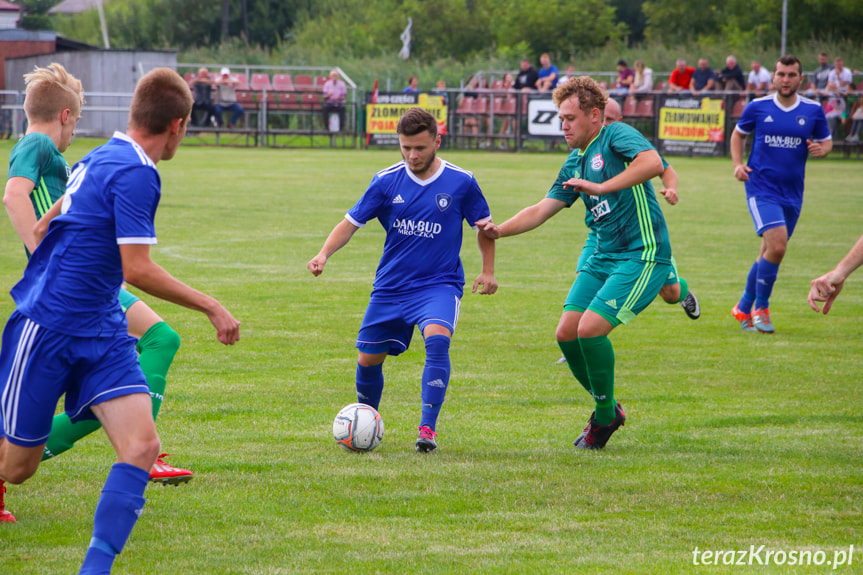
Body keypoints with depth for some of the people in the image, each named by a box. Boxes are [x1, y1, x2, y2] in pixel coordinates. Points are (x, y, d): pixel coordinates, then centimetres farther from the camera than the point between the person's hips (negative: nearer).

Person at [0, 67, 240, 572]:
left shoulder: (102, 158, 10)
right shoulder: (136, 173, -17)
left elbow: (44, 227, 23)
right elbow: (138, 270, -20)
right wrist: (212, 307, -12)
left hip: (101, 332, 8)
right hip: (47, 333, -8)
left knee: (142, 445, -11)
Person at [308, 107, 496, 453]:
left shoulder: (461, 183, -6)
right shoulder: (386, 181, -3)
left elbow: (484, 225, 10)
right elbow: (351, 223, 1)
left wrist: (488, 271, 2)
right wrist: (324, 255, -14)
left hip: (439, 285, -3)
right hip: (390, 288, 3)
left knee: (437, 340, -31)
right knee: (368, 360, 6)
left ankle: (428, 428, -28)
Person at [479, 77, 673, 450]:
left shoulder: (618, 136, -9)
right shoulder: (575, 164, 16)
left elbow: (653, 163, -29)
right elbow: (542, 209, 17)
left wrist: (602, 187, -31)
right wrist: (500, 231, 2)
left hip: (642, 255, -9)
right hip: (603, 257, 9)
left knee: (590, 328, -19)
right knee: (567, 332, 0)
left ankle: (605, 417, 0)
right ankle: (607, 409, 19)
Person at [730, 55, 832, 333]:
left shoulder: (813, 111, 2)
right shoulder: (757, 107, -1)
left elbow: (826, 142, 14)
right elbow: (738, 134, 15)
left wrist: (821, 148, -10)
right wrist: (738, 164, 0)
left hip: (792, 193, 4)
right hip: (761, 188, -3)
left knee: (769, 253, 11)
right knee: (777, 246, -21)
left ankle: (743, 309, 29)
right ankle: (761, 308, -3)